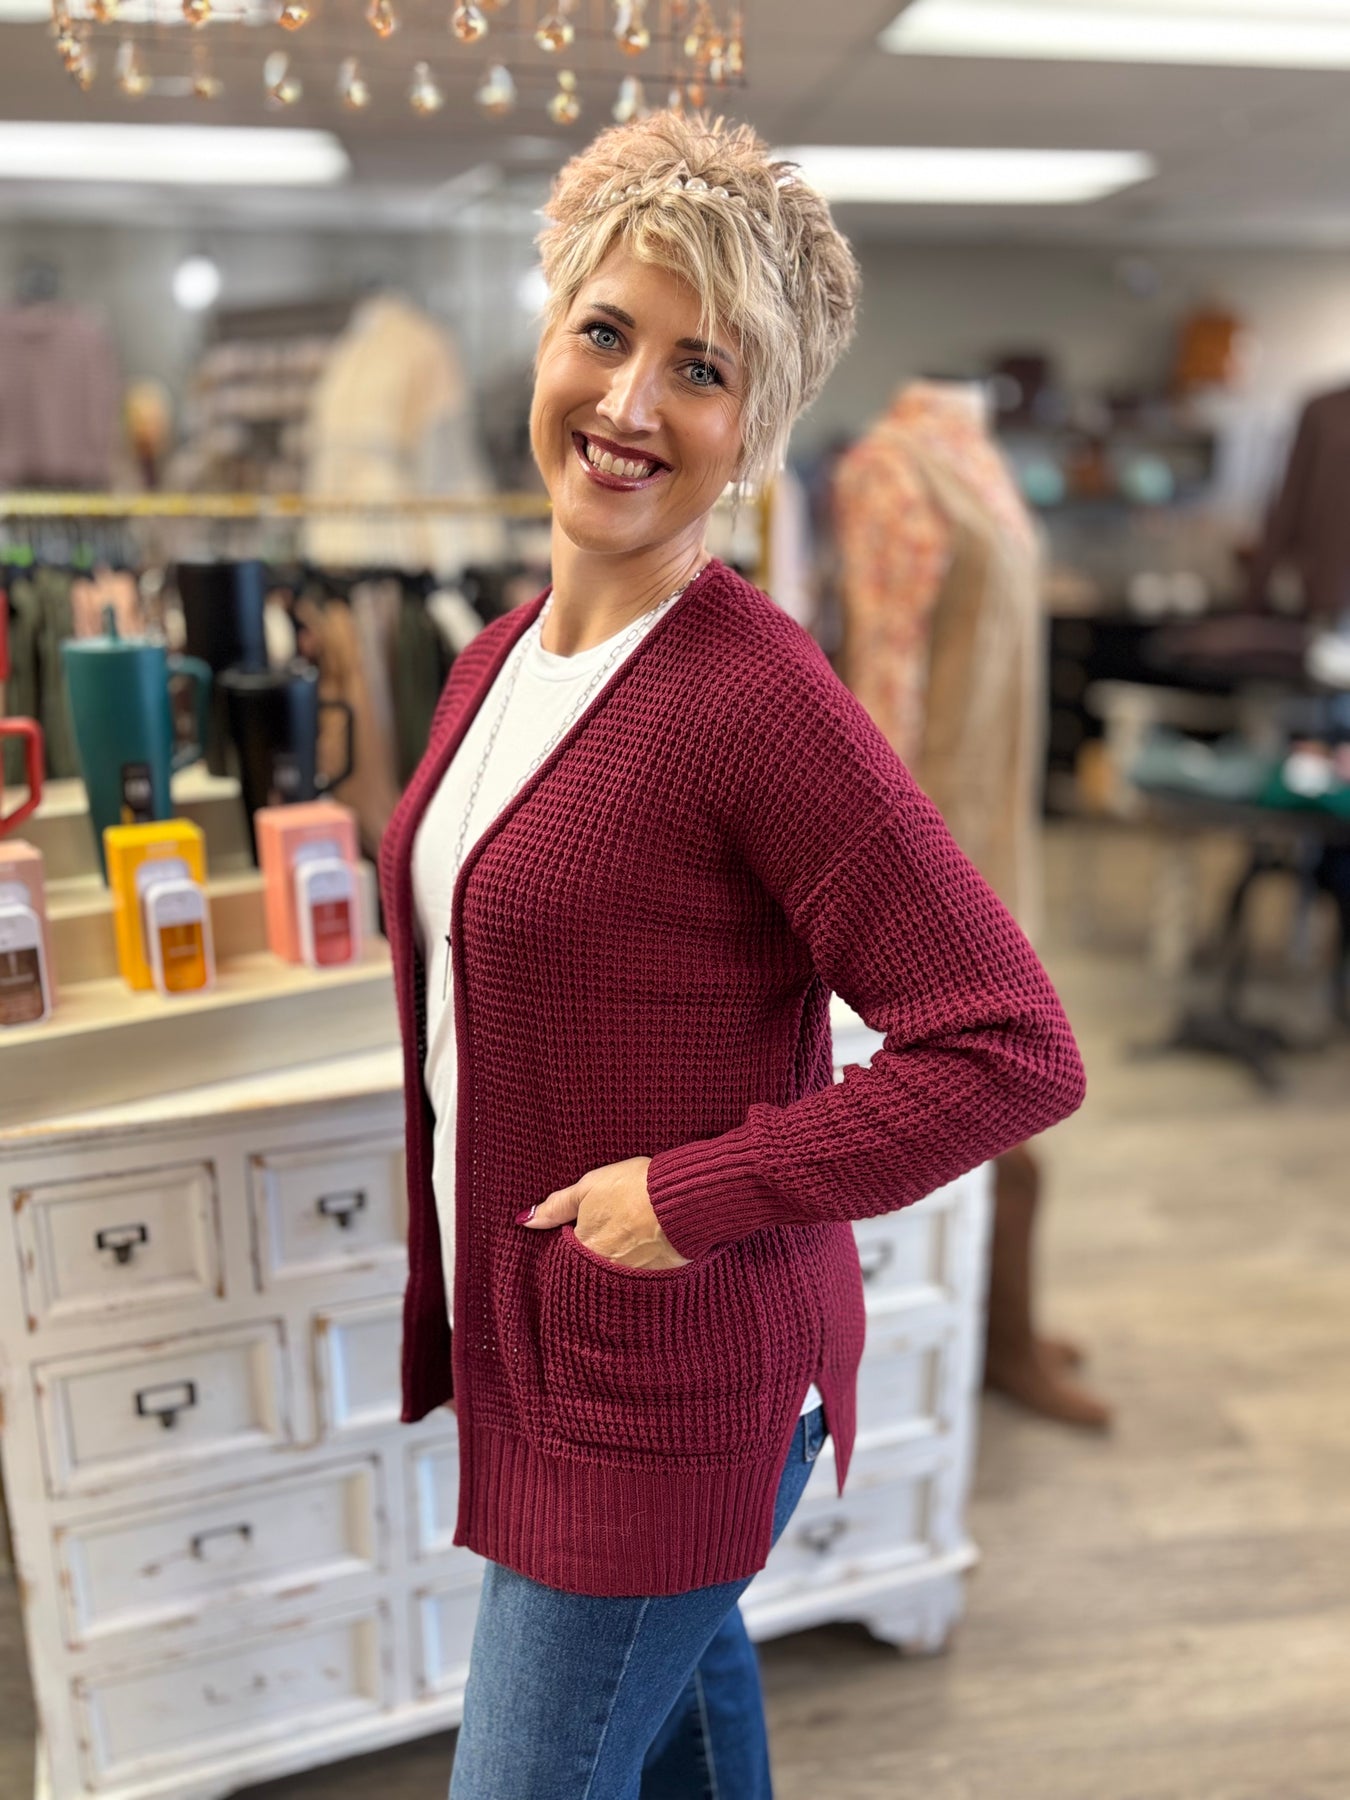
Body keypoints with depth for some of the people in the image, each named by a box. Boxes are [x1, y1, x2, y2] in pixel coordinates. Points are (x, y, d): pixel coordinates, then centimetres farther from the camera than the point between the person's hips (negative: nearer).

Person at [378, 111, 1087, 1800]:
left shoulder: (758, 695, -25)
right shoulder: (500, 662, 1)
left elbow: (1013, 1051, -26)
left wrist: (698, 1193, -23)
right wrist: (458, 1281, 13)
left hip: (674, 1386, -7)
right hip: (530, 1328, 8)